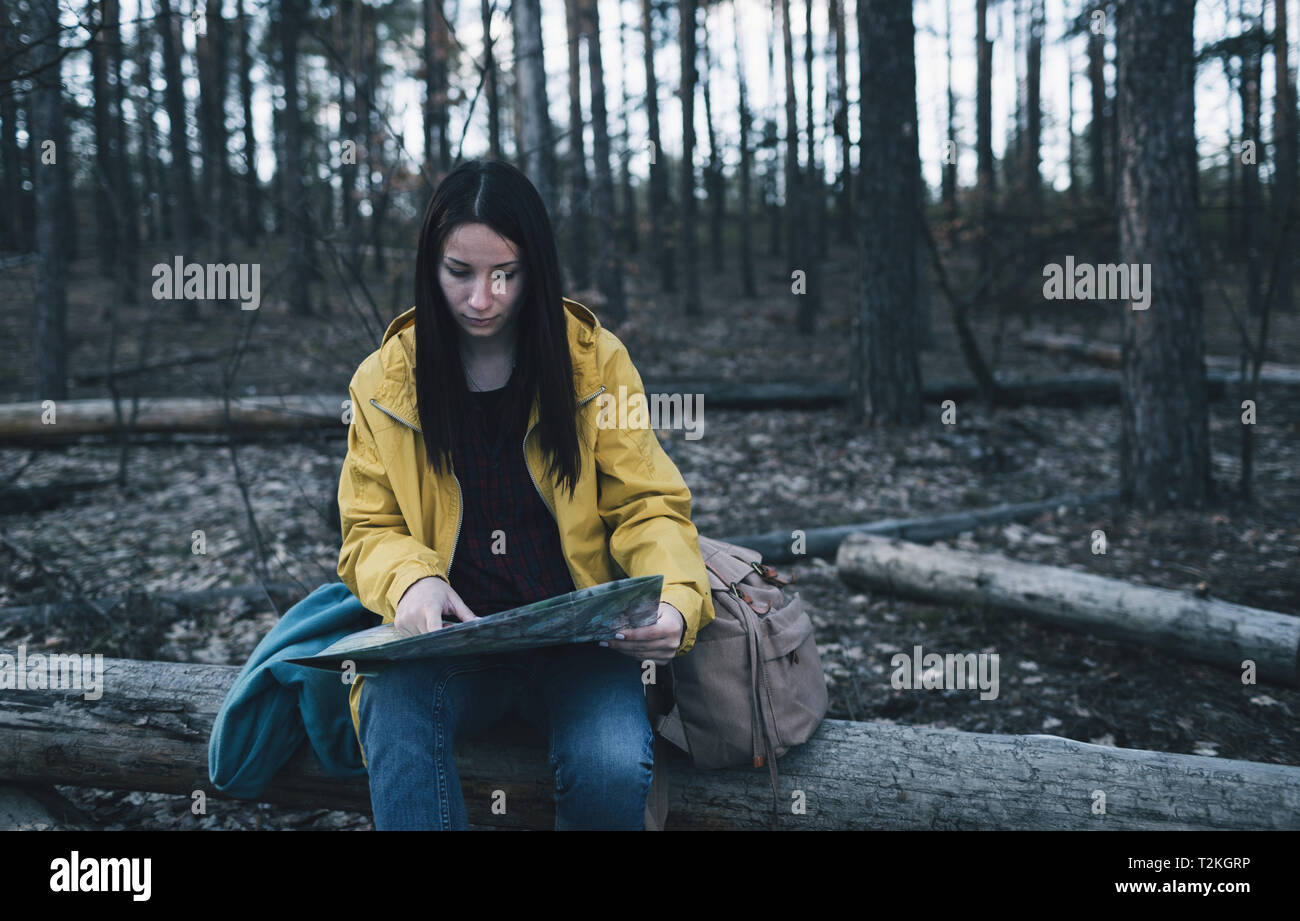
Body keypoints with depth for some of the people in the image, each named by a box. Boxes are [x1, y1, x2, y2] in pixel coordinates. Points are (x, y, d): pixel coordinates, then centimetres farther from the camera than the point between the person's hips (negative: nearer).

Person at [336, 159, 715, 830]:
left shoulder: (597, 361, 2)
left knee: (612, 767, -29)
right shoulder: (383, 383, 5)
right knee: (396, 712, -34)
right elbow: (371, 530, 8)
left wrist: (676, 600, -19)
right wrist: (410, 581, -16)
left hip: (578, 637, 0)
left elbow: (646, 506, 2)